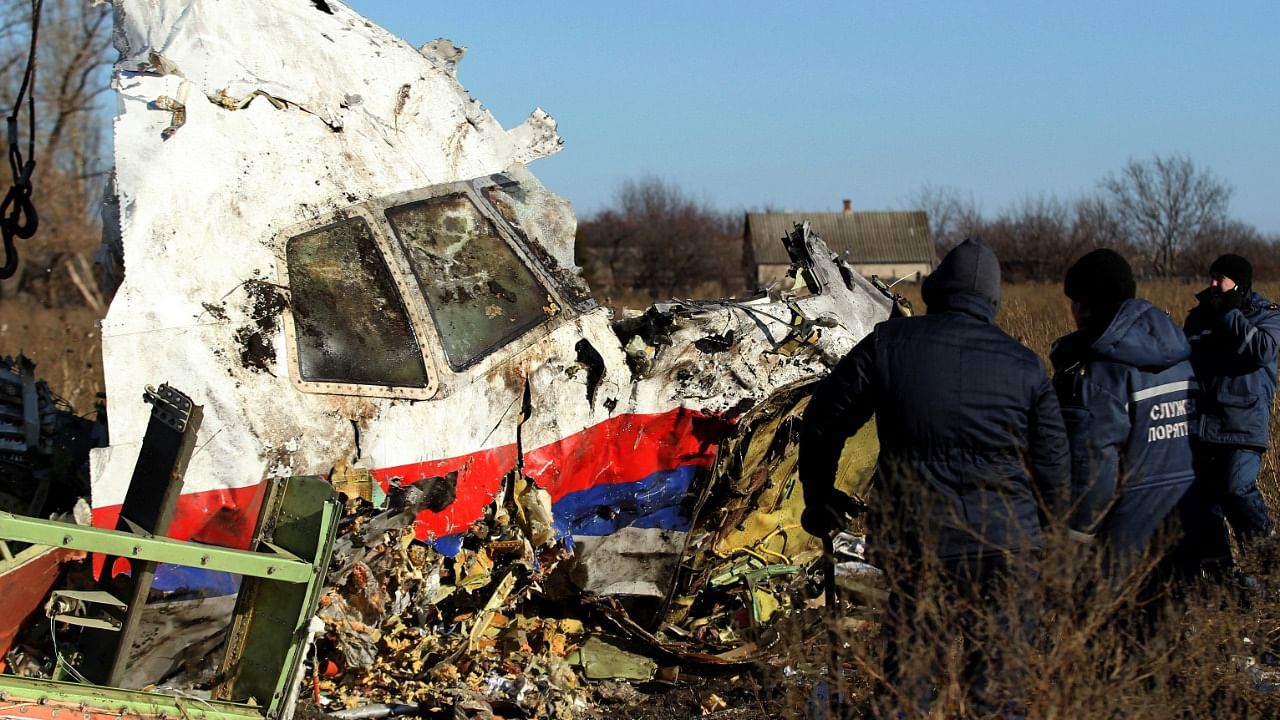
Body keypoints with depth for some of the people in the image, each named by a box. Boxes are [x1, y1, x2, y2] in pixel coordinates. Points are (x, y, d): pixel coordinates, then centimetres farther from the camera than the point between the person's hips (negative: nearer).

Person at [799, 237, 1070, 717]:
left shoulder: (888, 344, 0)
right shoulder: (1024, 366, 1)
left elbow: (824, 422, 5)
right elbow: (1053, 466, 5)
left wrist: (819, 500, 20)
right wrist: (1043, 532, 21)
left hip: (912, 538, 0)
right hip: (1004, 542, 0)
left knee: (908, 675, 11)